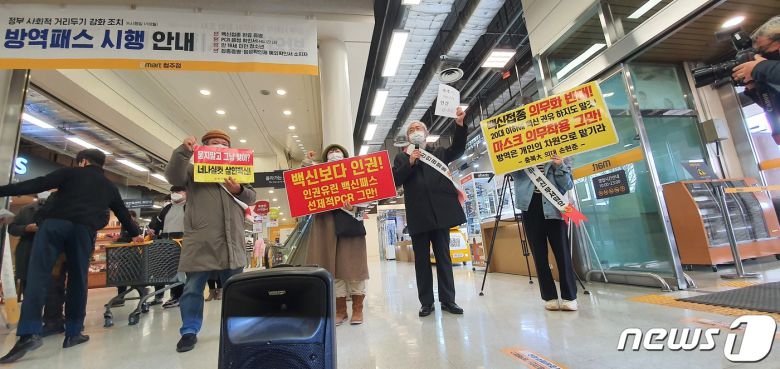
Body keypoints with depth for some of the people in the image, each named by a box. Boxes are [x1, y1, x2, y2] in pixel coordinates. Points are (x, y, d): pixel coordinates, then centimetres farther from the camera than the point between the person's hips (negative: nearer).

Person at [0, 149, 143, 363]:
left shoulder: (70, 173, 16)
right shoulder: (109, 187, 26)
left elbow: (38, 184, 2)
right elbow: (123, 212, 35)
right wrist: (135, 233, 48)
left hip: (56, 223, -2)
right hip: (85, 230, 2)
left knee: (38, 273, -5)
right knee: (78, 280, 8)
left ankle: (29, 333, -18)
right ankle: (73, 333, 11)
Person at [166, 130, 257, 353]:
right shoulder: (192, 169, 13)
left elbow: (252, 197, 11)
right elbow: (173, 177, -7)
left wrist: (238, 191, -10)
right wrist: (183, 151, -17)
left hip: (231, 240, 3)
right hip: (201, 241, -2)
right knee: (193, 288, 3)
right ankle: (190, 331, 17)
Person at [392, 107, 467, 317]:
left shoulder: (438, 154, 16)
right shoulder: (401, 158, 13)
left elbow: (457, 149, 1)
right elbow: (396, 180, 0)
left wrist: (459, 125, -12)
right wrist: (410, 162, -13)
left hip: (440, 212, 1)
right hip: (418, 215, 0)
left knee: (444, 257, 6)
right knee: (421, 260, 4)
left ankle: (448, 300, 14)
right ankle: (426, 302, 13)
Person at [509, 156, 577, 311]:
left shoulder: (558, 157, 10)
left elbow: (569, 185, 3)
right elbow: (511, 171, -4)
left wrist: (560, 167, -14)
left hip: (554, 208, -1)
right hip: (531, 209, 1)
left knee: (562, 253, -2)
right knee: (539, 255, 3)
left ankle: (569, 297, 8)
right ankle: (550, 297, 11)